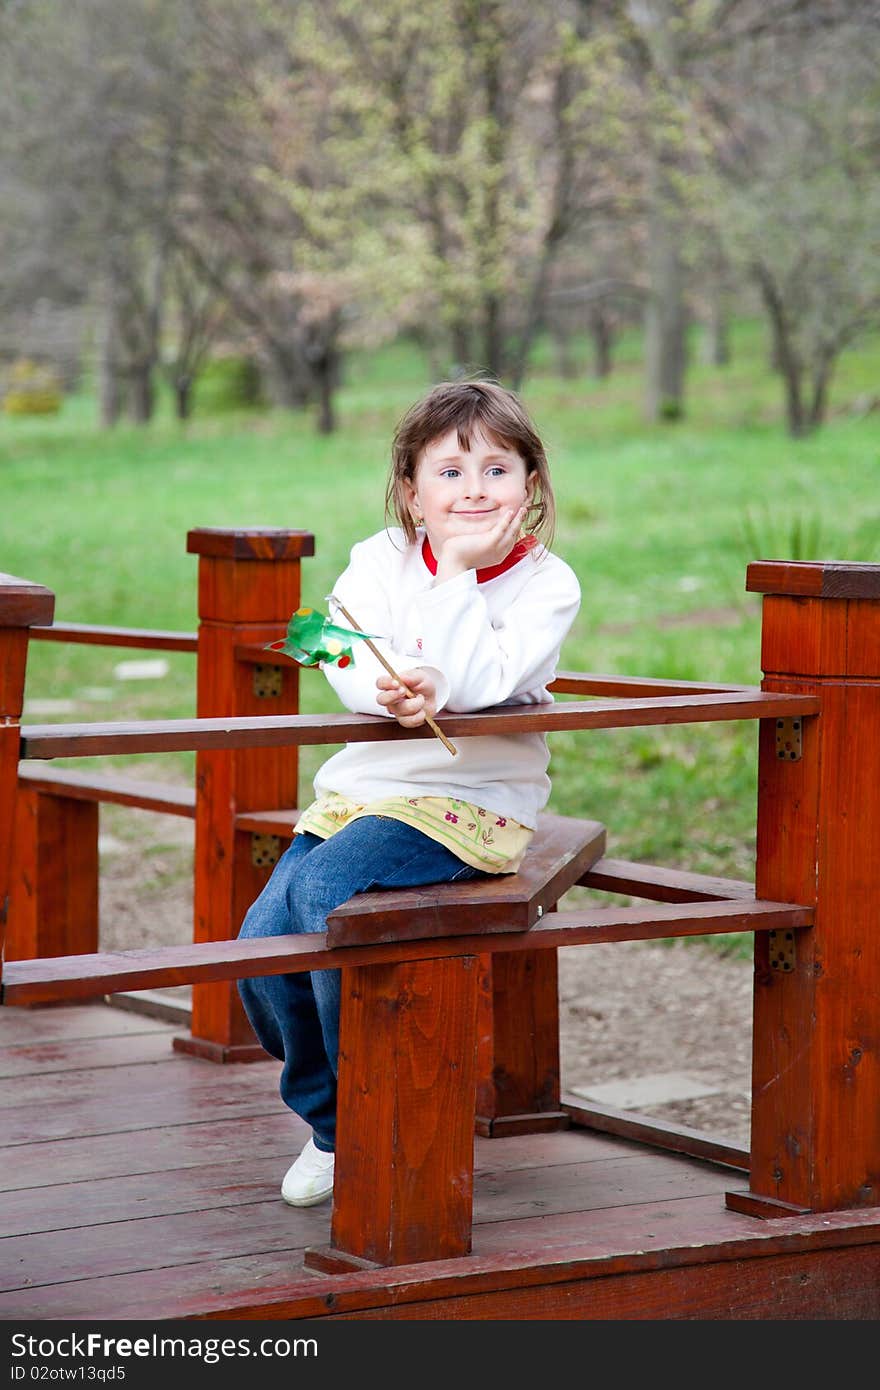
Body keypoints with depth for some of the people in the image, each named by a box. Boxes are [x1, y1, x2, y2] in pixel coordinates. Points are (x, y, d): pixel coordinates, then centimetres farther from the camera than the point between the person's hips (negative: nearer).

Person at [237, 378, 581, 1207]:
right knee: (264, 937, -14)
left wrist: (456, 573, -19)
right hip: (365, 783, 5)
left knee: (327, 887, -30)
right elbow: (350, 663, -10)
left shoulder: (546, 584, -7)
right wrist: (386, 690, -32)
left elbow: (477, 685, -22)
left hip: (469, 804, -5)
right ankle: (331, 1125, 12)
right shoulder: (380, 560, 6)